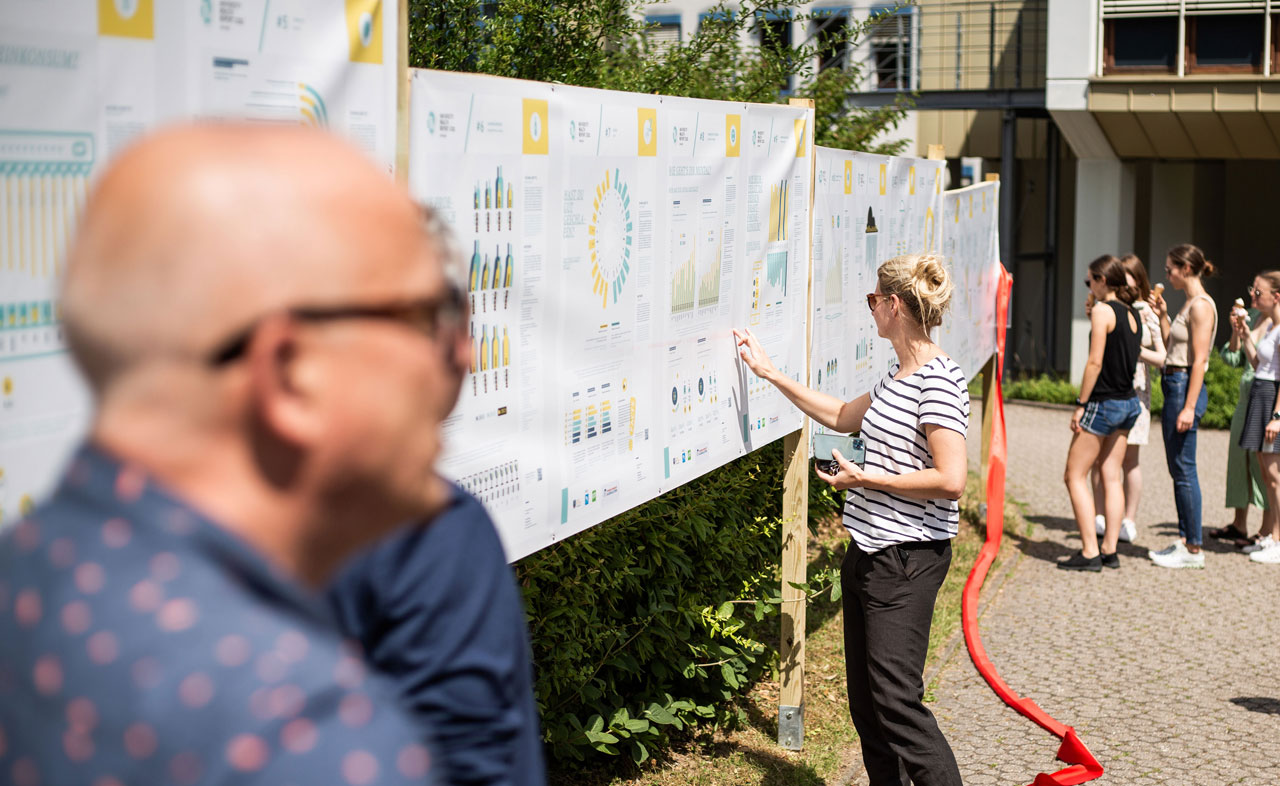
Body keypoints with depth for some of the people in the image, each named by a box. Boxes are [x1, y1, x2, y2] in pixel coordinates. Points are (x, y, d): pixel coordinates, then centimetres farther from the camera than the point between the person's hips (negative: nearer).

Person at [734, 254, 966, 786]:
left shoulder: (938, 381, -16)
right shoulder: (897, 376, 13)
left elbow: (951, 480, -23)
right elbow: (842, 416, 28)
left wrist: (867, 479, -14)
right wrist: (770, 373, 26)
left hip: (907, 559, -10)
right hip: (868, 553, 10)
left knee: (896, 700, -10)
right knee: (864, 699, 12)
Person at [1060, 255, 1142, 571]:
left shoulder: (1102, 310, -13)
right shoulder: (1133, 314, 10)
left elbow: (1095, 362, -18)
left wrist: (1080, 405, -14)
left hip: (1103, 403, -8)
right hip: (1129, 402, 8)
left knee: (1075, 475, -1)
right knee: (1112, 476, 11)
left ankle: (1090, 552, -5)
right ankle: (1110, 549, 11)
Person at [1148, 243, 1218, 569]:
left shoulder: (1201, 305, -13)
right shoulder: (1188, 305, 16)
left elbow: (1199, 360, -18)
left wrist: (1189, 407, -22)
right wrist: (1162, 315, 16)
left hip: (1185, 386, -10)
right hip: (1173, 386, 10)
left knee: (1184, 469, -7)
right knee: (1178, 468, 13)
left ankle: (1193, 549, -2)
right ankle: (1184, 539, 19)